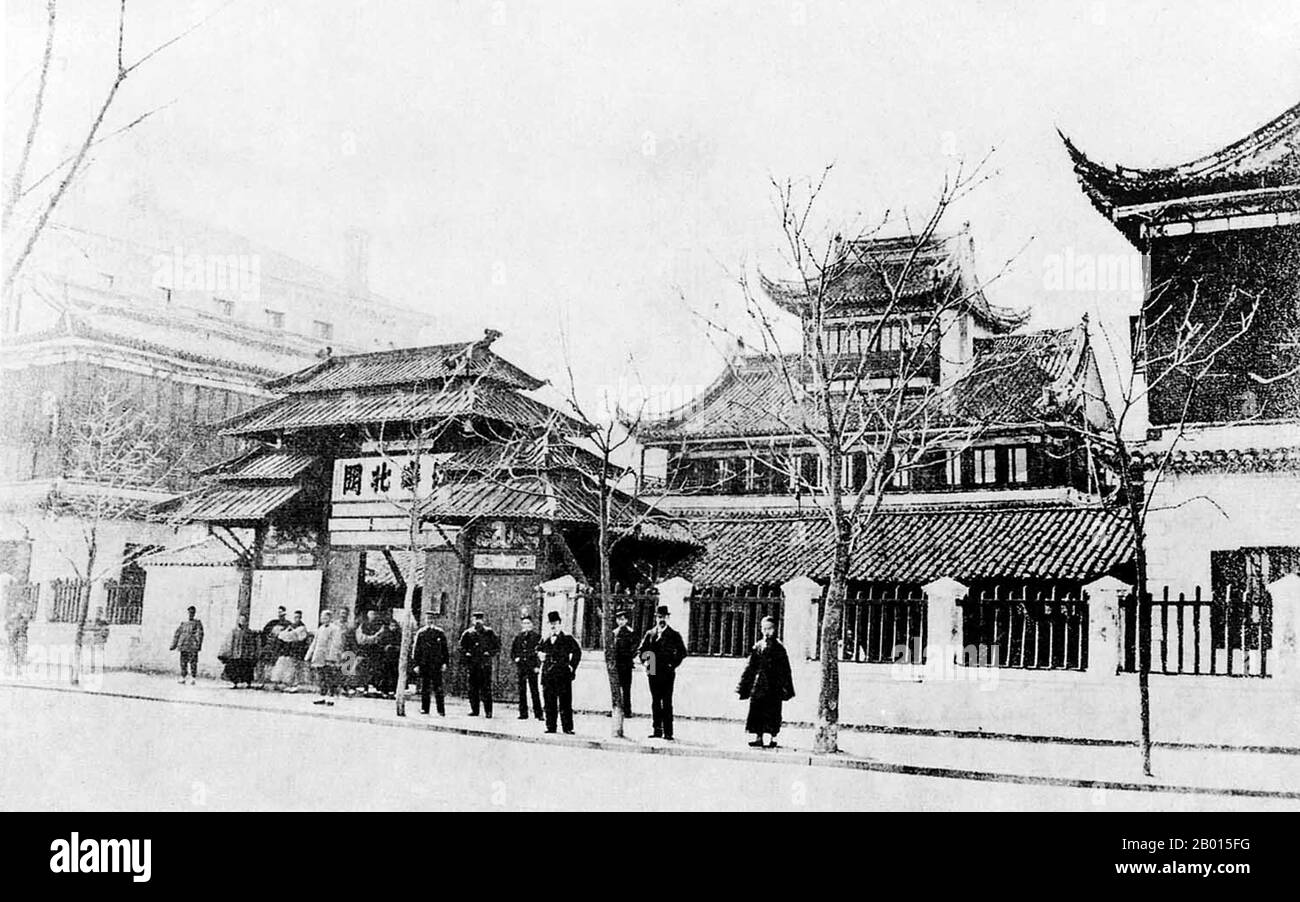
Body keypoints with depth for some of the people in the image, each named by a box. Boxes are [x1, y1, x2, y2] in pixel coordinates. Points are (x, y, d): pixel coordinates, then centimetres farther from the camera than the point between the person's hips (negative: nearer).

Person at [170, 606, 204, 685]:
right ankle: (182, 678, 10)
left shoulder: (197, 623, 1)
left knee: (193, 663, -5)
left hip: (193, 646, -4)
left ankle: (193, 679, 0)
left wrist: (198, 645, -16)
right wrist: (173, 645, 14)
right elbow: (177, 633, 17)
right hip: (183, 646, 4)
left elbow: (200, 634, -6)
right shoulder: (183, 623, 12)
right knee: (183, 662, 4)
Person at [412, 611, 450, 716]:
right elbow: (415, 650, 8)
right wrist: (415, 664, 1)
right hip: (424, 664, 1)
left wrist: (445, 662, 0)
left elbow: (445, 649, 9)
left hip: (436, 664, -1)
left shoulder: (440, 633, 6)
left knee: (438, 688, -3)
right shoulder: (420, 633, 8)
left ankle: (441, 710, -2)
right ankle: (424, 708, 12)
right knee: (424, 687, 5)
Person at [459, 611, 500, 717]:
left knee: (486, 688, -6)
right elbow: (462, 648, 11)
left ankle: (488, 711, -3)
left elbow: (498, 646, 9)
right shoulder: (468, 634, 7)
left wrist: (490, 653, -4)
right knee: (473, 688, 4)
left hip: (485, 664, -2)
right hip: (472, 665, 2)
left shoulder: (489, 632, 4)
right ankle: (474, 710, 12)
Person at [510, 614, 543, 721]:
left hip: (532, 668, -4)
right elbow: (512, 651, 18)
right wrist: (515, 659, 1)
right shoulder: (518, 638, 12)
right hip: (521, 668, 4)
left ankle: (538, 714, -2)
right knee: (522, 691, 5)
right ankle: (523, 714, 10)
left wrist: (537, 665, -7)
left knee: (534, 691, -5)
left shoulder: (536, 637, 2)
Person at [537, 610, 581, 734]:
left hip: (563, 674, -4)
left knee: (565, 702, -3)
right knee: (549, 703, 5)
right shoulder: (545, 640, 15)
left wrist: (572, 667, -5)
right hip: (548, 675, 4)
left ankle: (567, 727, 0)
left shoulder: (567, 638, 2)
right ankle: (550, 727, 11)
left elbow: (577, 652, -1)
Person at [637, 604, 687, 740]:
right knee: (655, 702, 6)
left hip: (667, 673, -3)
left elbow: (682, 652, 2)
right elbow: (641, 650, 16)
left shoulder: (674, 635, 3)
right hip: (653, 672, 3)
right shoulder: (650, 634, 11)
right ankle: (657, 730, 11)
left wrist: (673, 664, -5)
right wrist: (645, 661, 1)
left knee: (667, 702, -5)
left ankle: (668, 732, -3)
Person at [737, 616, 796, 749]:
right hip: (759, 684, 4)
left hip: (774, 685, -4)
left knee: (772, 711, -1)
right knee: (757, 710, 0)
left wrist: (786, 688, -7)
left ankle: (773, 738, 8)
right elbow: (751, 667, 13)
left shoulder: (778, 647, -2)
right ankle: (759, 737, 5)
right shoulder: (758, 646, 9)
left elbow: (785, 669, -2)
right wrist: (743, 685, 10)